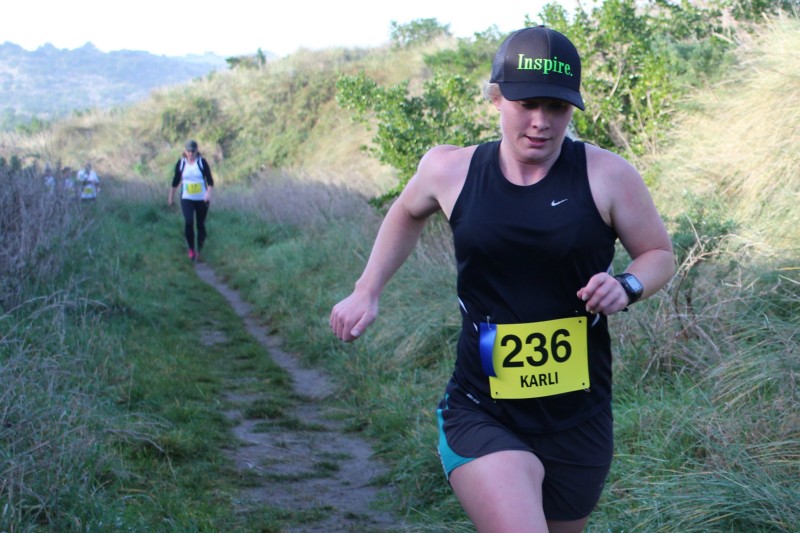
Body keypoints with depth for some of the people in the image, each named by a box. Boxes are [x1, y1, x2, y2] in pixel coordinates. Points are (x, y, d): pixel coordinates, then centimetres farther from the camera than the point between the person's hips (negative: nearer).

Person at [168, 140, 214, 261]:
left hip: (202, 199, 0)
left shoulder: (202, 162, -3)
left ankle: (199, 250, 22)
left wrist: (208, 192, -20)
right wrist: (171, 196, 16)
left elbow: (210, 180, -4)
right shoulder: (181, 163, 1)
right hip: (186, 199, 0)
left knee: (201, 225, 6)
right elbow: (176, 181, 12)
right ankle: (191, 249, -3)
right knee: (188, 222, -18)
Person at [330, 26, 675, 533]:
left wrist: (627, 286, -17)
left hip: (578, 422, 1)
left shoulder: (607, 175, -9)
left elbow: (660, 254, 5)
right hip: (481, 415, -1)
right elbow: (408, 212, 19)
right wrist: (367, 291, 11)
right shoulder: (451, 170, -4)